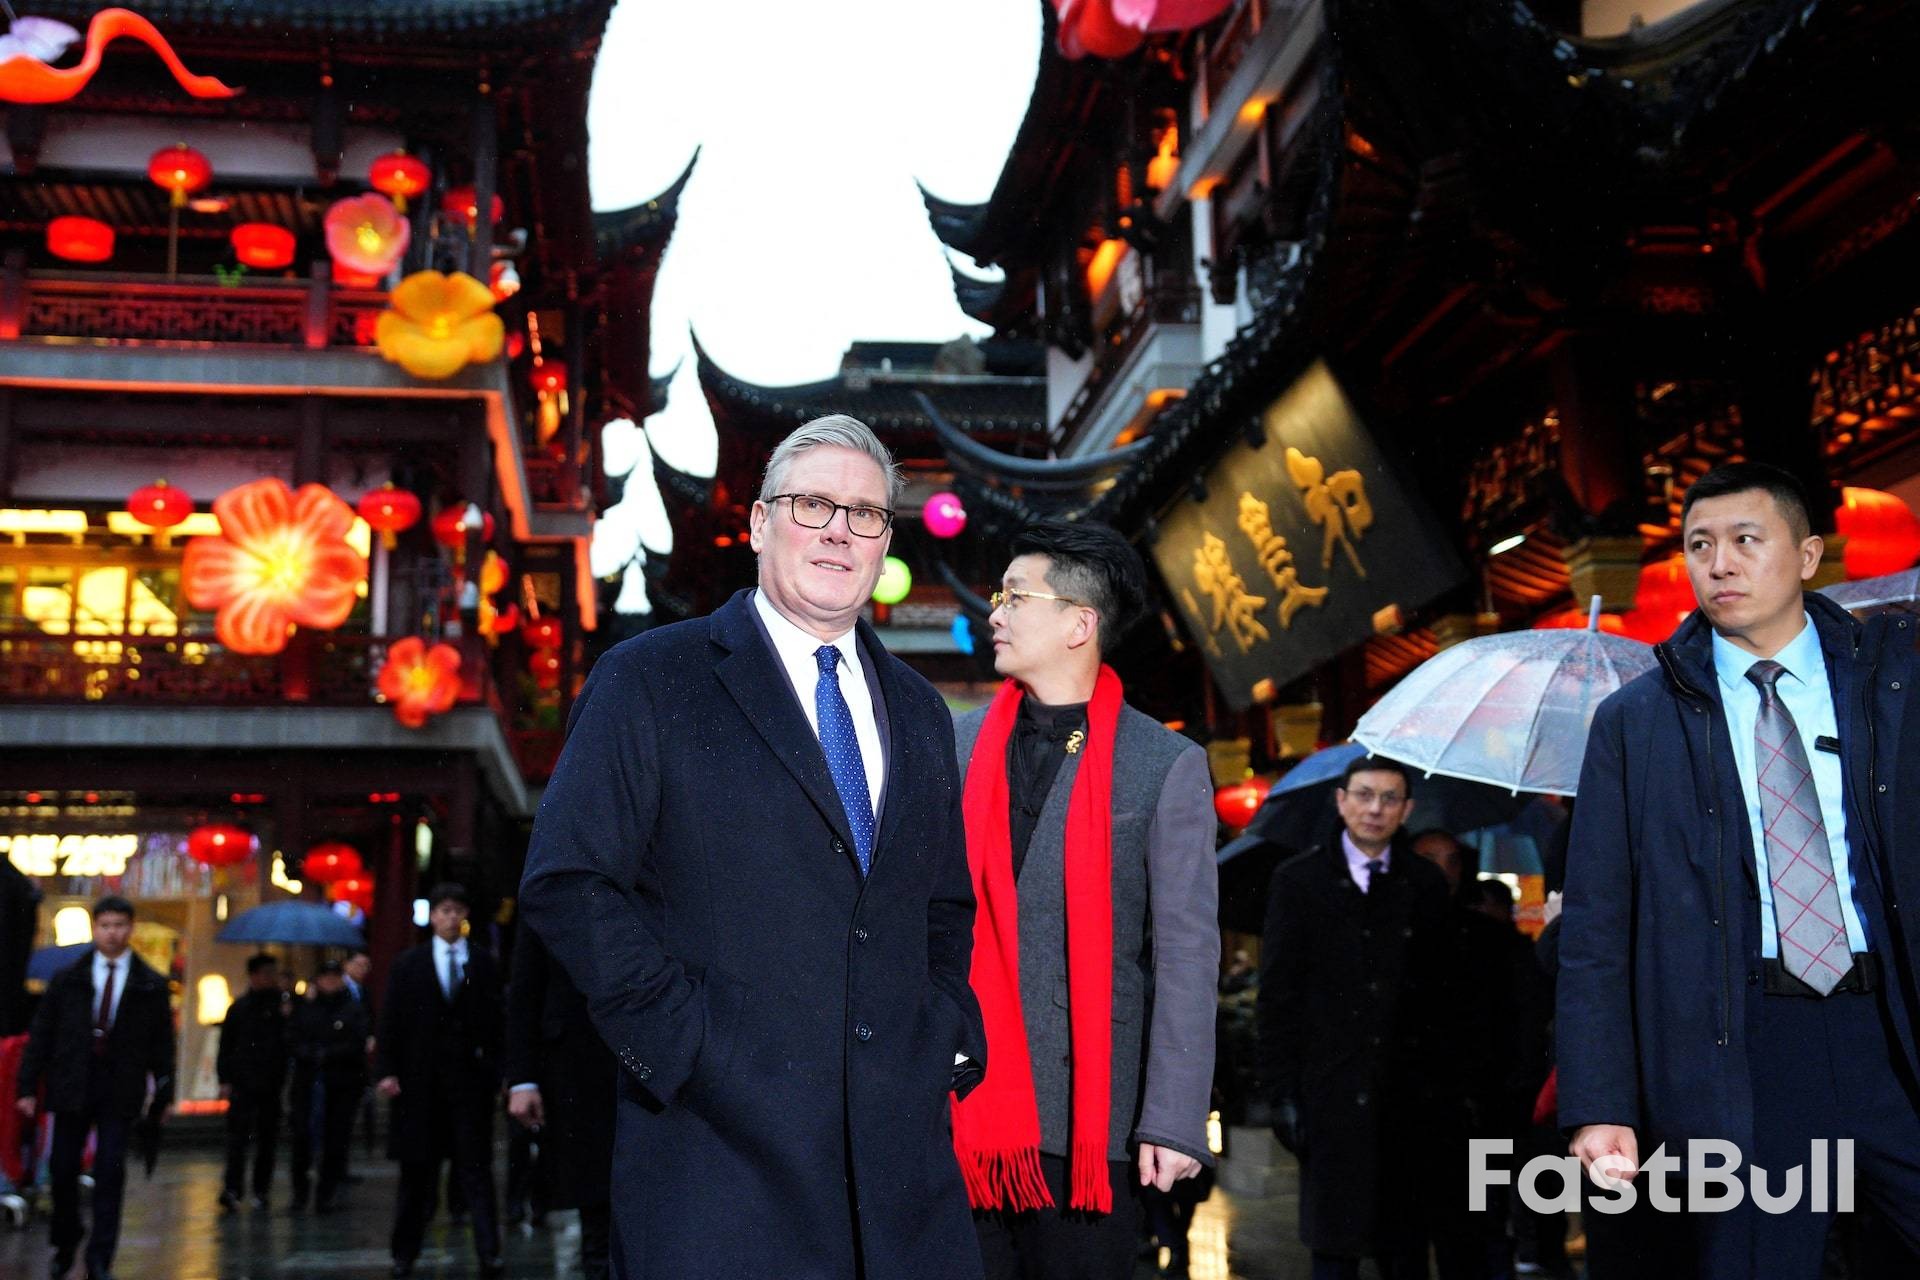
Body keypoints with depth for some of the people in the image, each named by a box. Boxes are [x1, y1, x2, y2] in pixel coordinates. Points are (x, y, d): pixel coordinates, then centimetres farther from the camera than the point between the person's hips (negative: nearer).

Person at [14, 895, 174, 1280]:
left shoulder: (150, 986, 2)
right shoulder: (67, 980, 6)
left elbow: (162, 1044, 4)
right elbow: (40, 1035, 7)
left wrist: (163, 1093, 0)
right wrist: (28, 1086, 2)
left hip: (120, 1091, -1)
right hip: (71, 1088, 2)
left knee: (110, 1173, -3)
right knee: (63, 1169, 7)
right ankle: (65, 1244, 31)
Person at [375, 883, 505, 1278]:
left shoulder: (483, 964, 7)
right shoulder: (408, 964, 7)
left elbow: (496, 1024, 6)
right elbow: (390, 1022, 4)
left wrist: (496, 1079, 0)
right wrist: (386, 1070, -6)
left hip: (471, 1080, -1)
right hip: (420, 1082, 1)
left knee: (476, 1168, -4)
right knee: (417, 1171, 8)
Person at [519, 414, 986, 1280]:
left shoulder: (918, 711, 17)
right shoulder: (650, 680, 0)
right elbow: (566, 883, -7)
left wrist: (950, 1035, 8)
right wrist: (682, 1040, -12)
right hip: (721, 1141, -4)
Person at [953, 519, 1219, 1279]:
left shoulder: (1166, 766, -3)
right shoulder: (960, 745, 6)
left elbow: (1187, 955, -5)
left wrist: (1174, 1122, -9)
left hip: (1087, 1118, -3)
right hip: (958, 1103, 3)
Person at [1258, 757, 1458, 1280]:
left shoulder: (1427, 884, 9)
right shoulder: (1297, 880, 3)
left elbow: (1444, 995, 8)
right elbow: (1277, 993, 1)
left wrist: (1447, 1091, 2)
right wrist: (1284, 1092, -5)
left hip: (1411, 1100, 2)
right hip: (1332, 1097, -2)